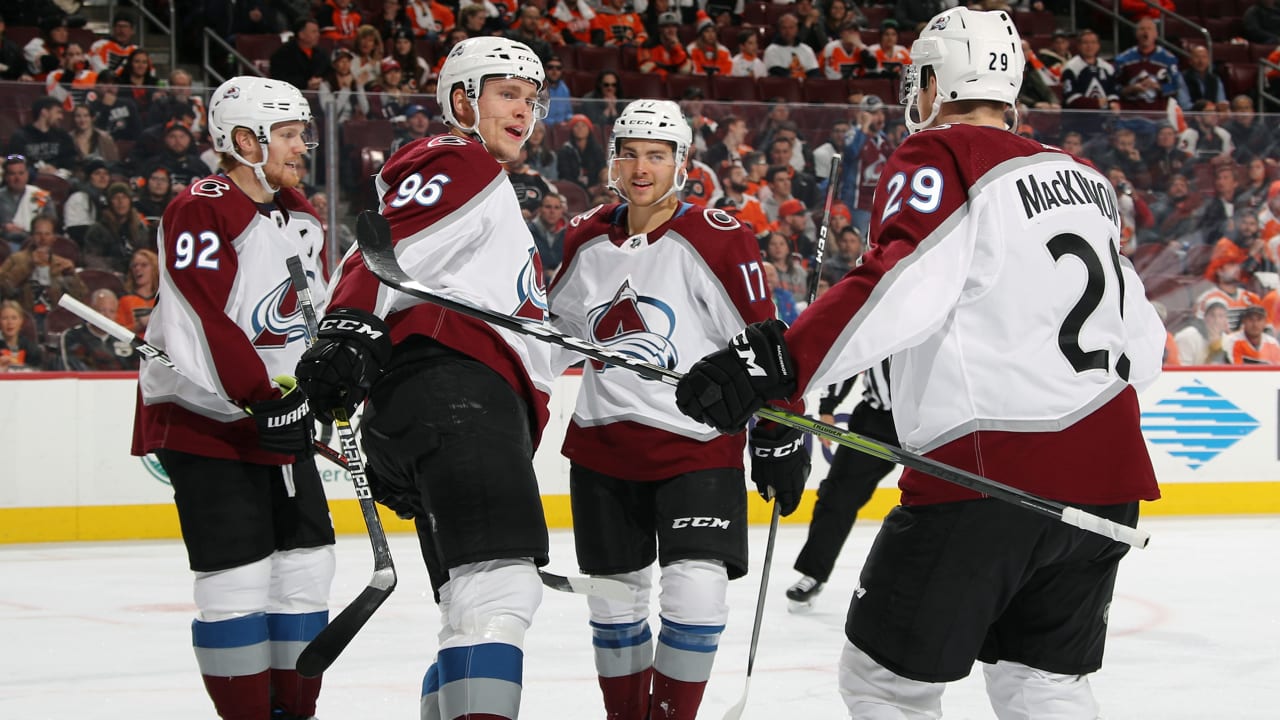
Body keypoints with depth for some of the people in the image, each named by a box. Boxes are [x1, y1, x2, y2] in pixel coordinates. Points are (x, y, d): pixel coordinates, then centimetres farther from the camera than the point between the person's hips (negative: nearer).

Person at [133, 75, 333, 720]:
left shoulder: (300, 217, 12)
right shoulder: (201, 211, -16)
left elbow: (315, 312, 22)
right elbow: (197, 327, -24)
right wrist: (260, 398, -24)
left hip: (280, 414, 9)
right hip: (202, 418, -9)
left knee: (307, 564, 9)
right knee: (239, 577, -9)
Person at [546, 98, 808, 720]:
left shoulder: (716, 240, -11)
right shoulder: (585, 240, 5)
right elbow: (555, 329, 21)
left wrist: (779, 435, -8)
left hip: (698, 443, -4)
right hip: (603, 446, 5)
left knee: (696, 595, -17)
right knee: (615, 600, 10)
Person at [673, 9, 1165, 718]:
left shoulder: (939, 157, -4)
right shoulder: (1083, 176, 17)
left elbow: (906, 284, -24)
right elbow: (1143, 346, 20)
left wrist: (780, 360, -32)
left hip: (988, 477, -7)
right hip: (1106, 480, 7)